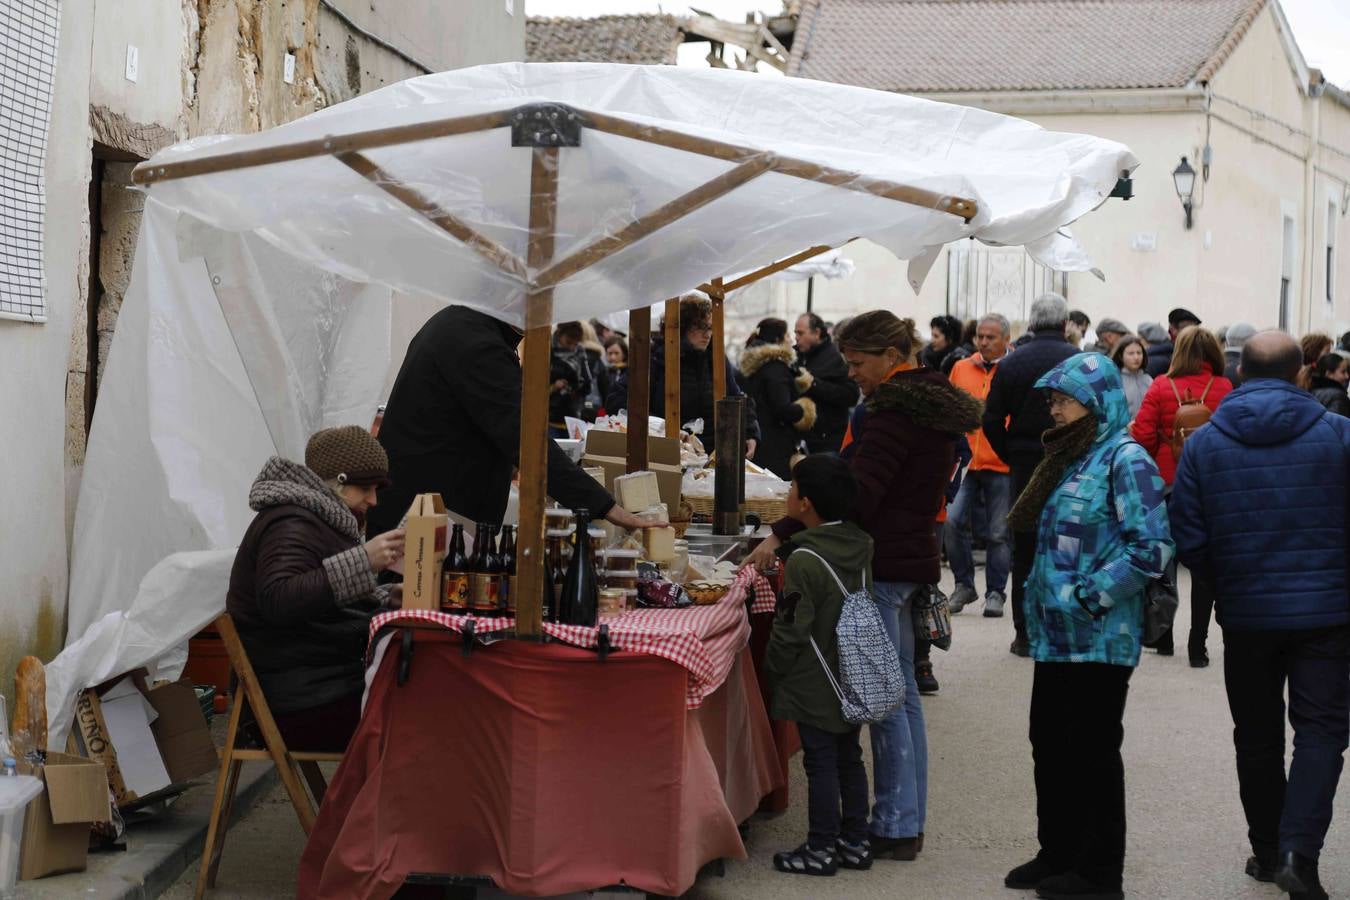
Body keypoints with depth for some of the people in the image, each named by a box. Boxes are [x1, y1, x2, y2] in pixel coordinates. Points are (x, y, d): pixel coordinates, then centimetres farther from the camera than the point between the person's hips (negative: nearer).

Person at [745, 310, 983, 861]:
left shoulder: (893, 412, -16)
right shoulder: (936, 406, 15)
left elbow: (856, 493, -26)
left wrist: (782, 535, -27)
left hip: (881, 564, -10)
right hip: (915, 557, 10)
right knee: (902, 693, 14)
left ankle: (895, 827, -1)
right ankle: (908, 821, 19)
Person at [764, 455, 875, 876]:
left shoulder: (804, 560, -22)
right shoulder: (861, 545, 0)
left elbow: (792, 628, -18)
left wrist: (773, 668, -4)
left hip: (815, 684, -7)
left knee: (820, 762, 1)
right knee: (849, 758, 15)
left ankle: (821, 848, 8)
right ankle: (855, 841, 22)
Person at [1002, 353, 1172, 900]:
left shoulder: (1124, 459, -13)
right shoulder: (1071, 456, 14)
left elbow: (1152, 547, -21)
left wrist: (1090, 597, -20)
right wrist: (1041, 596, 13)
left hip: (1099, 637, -9)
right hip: (1056, 632, 9)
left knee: (1092, 751, 0)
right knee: (1049, 744, 13)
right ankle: (1058, 855, 25)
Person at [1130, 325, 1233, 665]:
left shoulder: (1161, 386, -8)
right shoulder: (1224, 389, -8)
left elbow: (1143, 436, -8)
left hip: (1168, 481, 1)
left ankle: (1162, 637, 24)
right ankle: (1197, 646, 5)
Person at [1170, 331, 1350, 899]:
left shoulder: (1204, 444, -3)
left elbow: (1188, 540, -3)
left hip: (1246, 613, 2)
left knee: (1257, 736, 15)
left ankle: (1267, 852, 24)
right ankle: (1300, 851, -10)